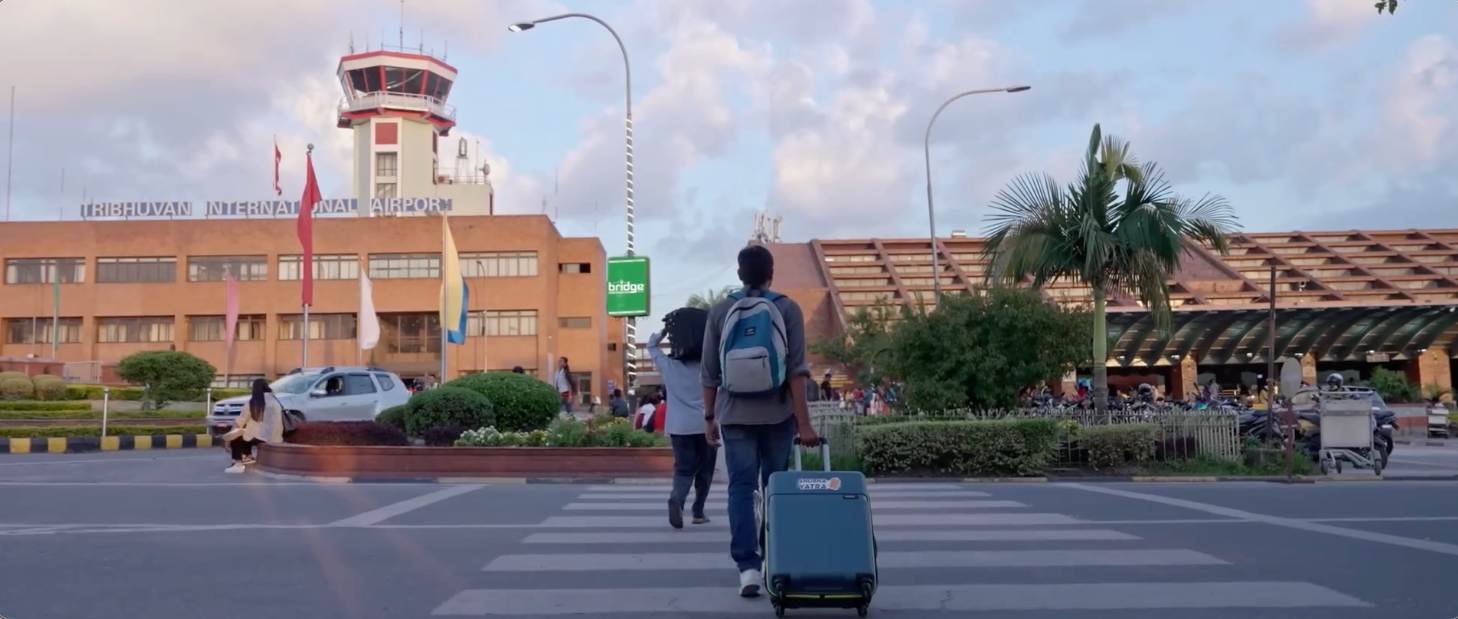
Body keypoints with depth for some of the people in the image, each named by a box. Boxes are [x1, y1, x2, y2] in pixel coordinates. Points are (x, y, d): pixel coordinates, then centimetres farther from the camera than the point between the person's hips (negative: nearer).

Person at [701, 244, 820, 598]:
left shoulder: (720, 311, 4)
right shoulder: (787, 309, -1)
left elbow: (709, 372, 5)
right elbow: (796, 370, -7)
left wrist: (709, 416, 13)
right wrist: (803, 422, -6)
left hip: (735, 414, 0)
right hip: (777, 413, 0)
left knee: (741, 487, 1)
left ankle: (748, 566, -8)